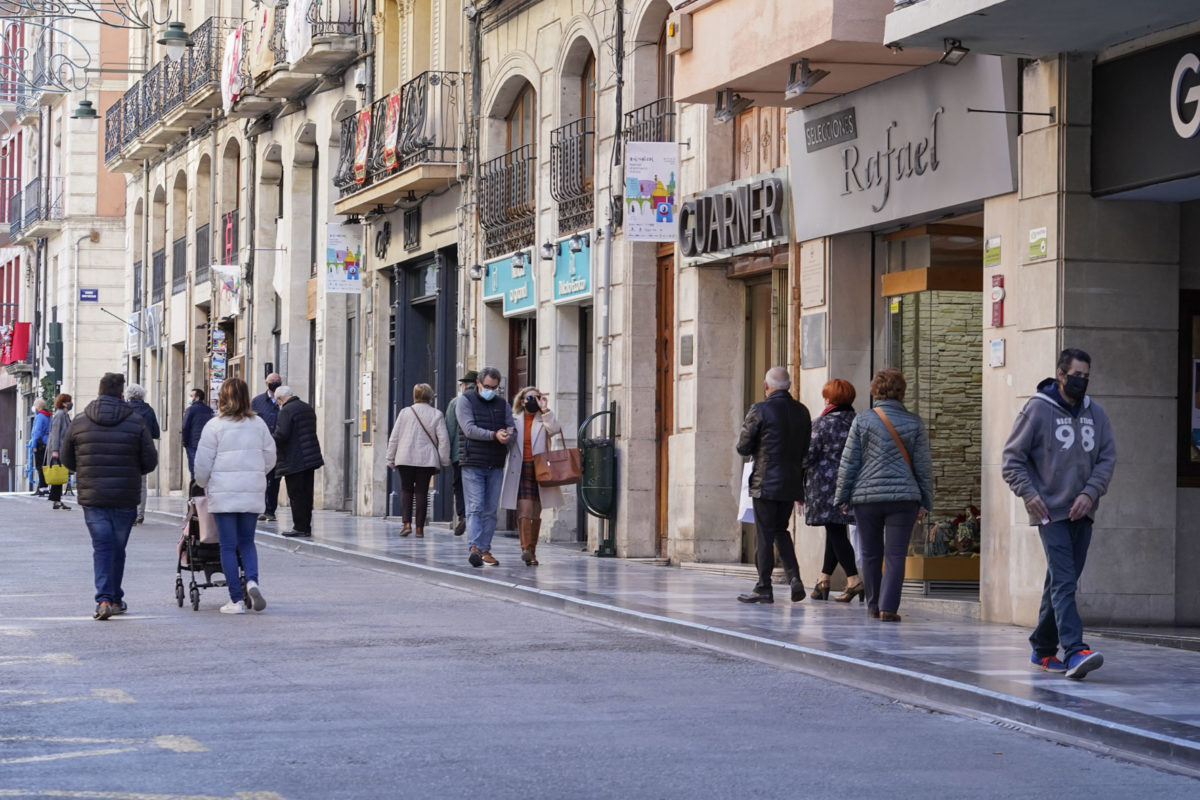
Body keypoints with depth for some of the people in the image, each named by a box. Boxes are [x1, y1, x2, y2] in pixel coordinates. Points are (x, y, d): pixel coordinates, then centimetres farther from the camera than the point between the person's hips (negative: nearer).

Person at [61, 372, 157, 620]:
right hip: (125, 498, 0)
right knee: (118, 548, 13)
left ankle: (104, 599, -15)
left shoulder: (79, 423, 0)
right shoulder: (136, 422, -4)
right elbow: (150, 461, -2)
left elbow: (67, 460, 9)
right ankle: (116, 598, 23)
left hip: (91, 497, 0)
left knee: (102, 547, 1)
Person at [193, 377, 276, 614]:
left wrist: (204, 485, 15)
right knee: (247, 541, 15)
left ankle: (236, 600, 0)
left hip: (223, 493, -3)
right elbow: (270, 458, 10)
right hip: (253, 493, 3)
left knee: (228, 546, 3)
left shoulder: (214, 426, -6)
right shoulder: (258, 424, 4)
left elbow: (203, 464, -3)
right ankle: (252, 581, -12)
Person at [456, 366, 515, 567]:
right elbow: (469, 429, -11)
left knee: (490, 510, 5)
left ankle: (485, 549, 10)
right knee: (475, 507, -12)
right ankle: (474, 548, -21)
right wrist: (494, 435, -21)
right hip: (473, 464, -5)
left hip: (496, 465, 5)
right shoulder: (465, 401, 2)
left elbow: (512, 429, 9)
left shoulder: (502, 404, 16)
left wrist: (507, 435, -15)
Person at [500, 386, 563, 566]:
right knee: (524, 509, -16)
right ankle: (526, 549, -22)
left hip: (539, 470, 1)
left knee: (536, 513, 6)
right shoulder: (514, 420, 10)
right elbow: (507, 444, 15)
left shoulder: (543, 420, 9)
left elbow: (555, 429, -12)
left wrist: (545, 410, -13)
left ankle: (532, 552, 14)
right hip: (519, 470, -1)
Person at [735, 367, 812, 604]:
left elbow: (743, 448, -8)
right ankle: (794, 578, 3)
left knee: (764, 535, 1)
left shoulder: (759, 410, -11)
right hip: (792, 484, 5)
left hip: (766, 483, -5)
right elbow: (806, 450, 11)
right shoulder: (802, 411, 6)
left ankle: (764, 589, 4)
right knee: (781, 530, 18)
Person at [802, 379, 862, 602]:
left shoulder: (823, 423, -10)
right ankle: (823, 580, 18)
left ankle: (854, 580, -15)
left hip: (826, 483, -6)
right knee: (837, 531, 13)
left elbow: (810, 454, -10)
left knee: (836, 533, -6)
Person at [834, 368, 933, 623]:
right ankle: (888, 607, -12)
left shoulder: (862, 421, 0)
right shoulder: (914, 423, 3)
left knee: (870, 555, 12)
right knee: (895, 555, -1)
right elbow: (923, 465, 4)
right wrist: (925, 501, 11)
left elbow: (848, 463, 1)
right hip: (903, 496, 0)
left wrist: (842, 496, 9)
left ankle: (874, 605, 21)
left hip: (866, 496, 0)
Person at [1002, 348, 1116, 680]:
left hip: (1081, 513, 5)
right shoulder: (1037, 409, -4)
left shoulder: (1095, 413, 10)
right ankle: (1075, 652, -25)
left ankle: (1043, 649, 23)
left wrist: (1090, 493, -7)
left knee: (1061, 583, 12)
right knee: (1063, 582, -15)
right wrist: (1029, 494, -13)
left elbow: (1107, 457, 8)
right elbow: (1012, 458, -2)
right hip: (1051, 512, -5)